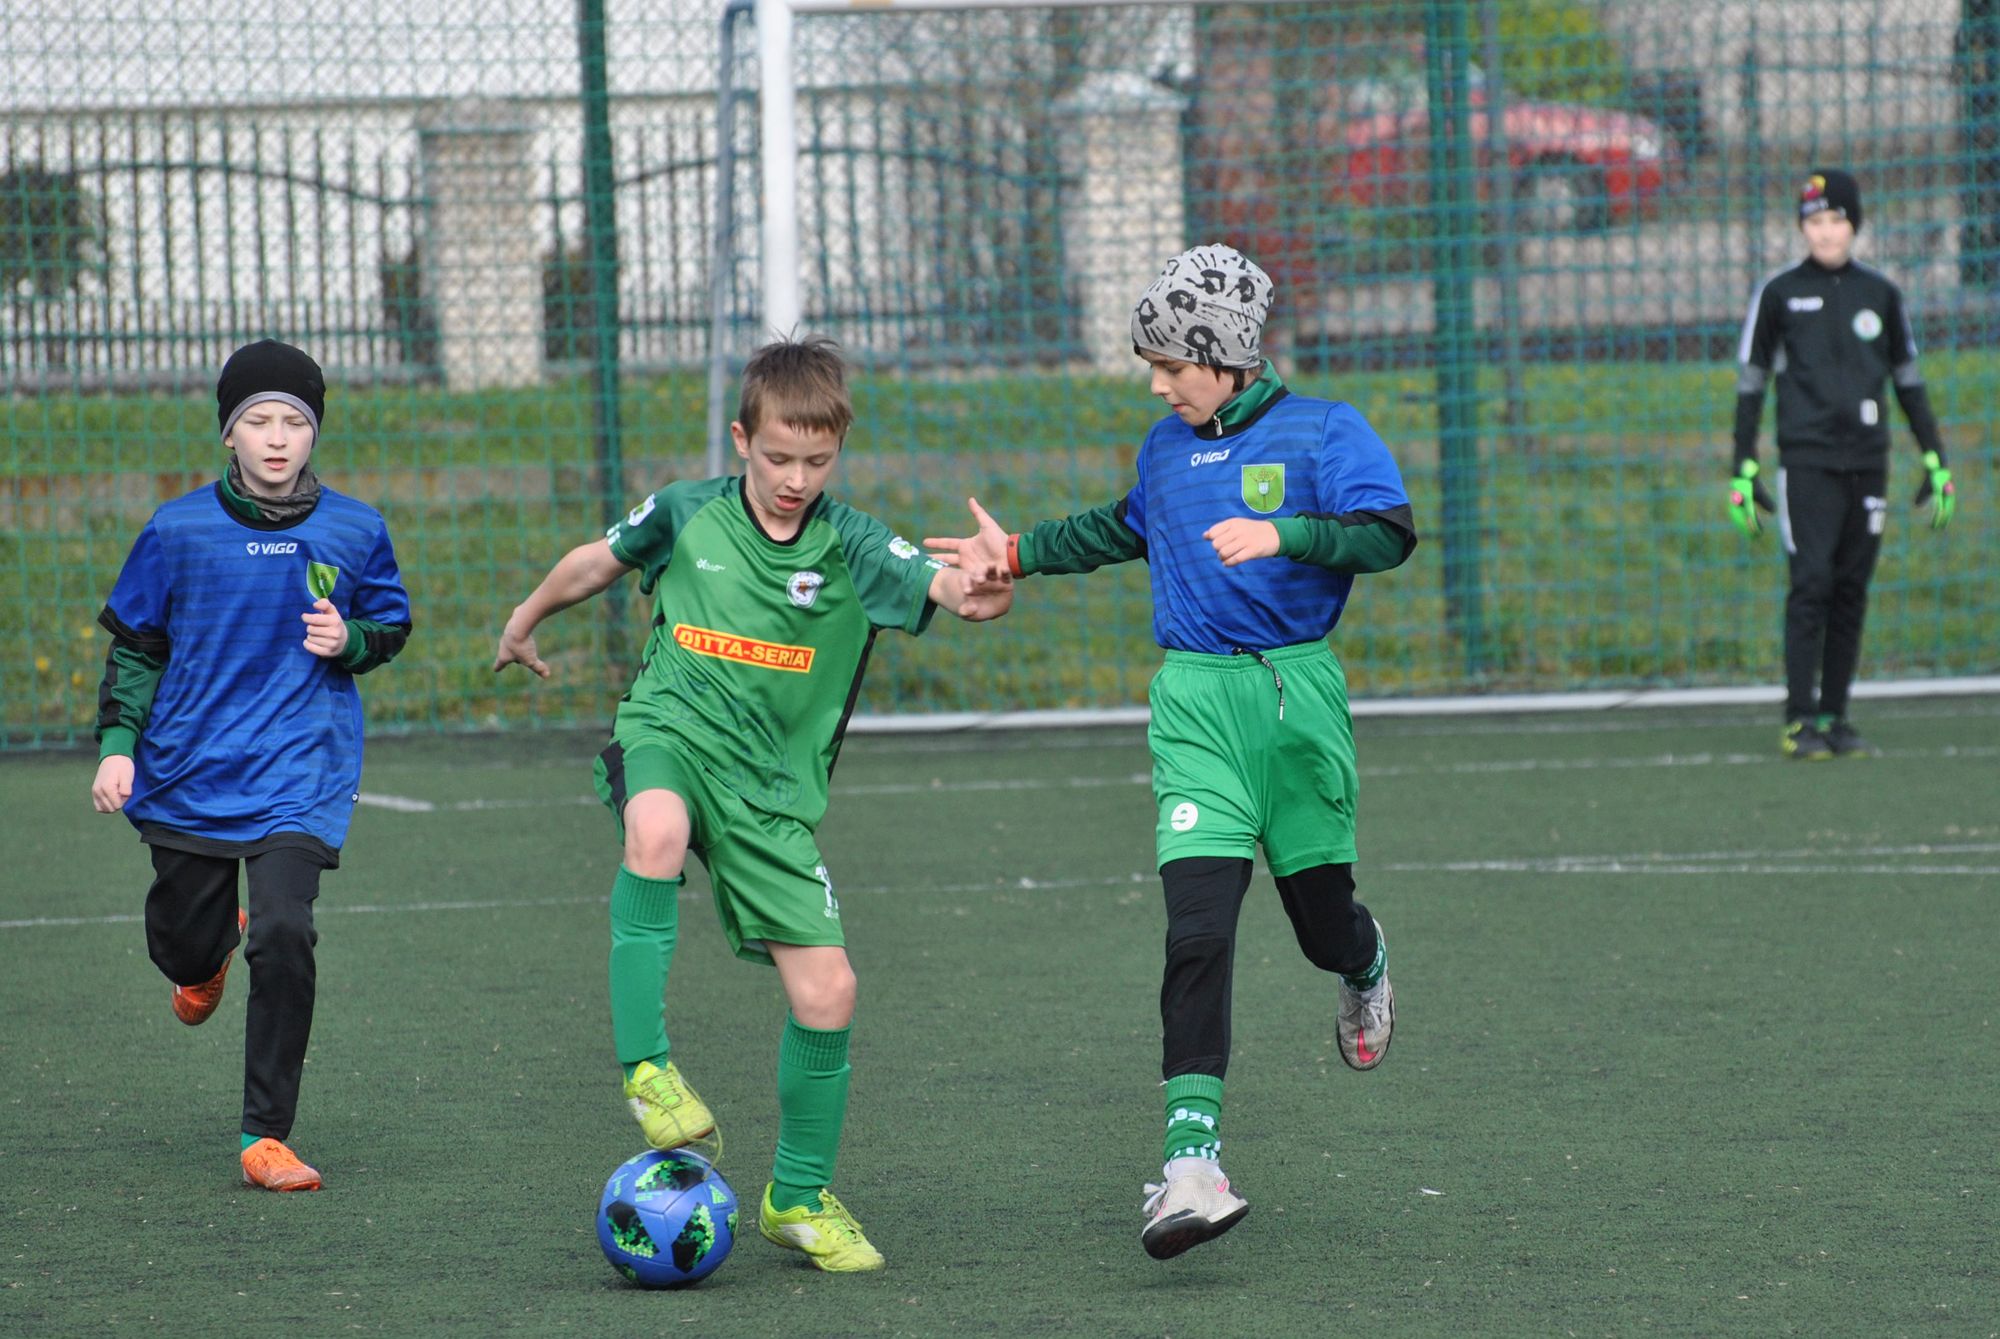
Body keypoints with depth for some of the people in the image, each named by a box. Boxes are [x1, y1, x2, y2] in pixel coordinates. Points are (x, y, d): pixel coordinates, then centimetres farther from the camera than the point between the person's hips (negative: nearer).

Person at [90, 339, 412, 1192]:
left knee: (283, 936, -20)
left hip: (301, 775, -1)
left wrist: (351, 639, -8)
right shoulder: (178, 531, -2)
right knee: (181, 946, 11)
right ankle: (209, 954, 53)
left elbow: (390, 627, 15)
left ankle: (265, 1137, -11)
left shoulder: (353, 532, 0)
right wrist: (118, 743, -2)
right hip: (189, 771, 1)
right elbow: (134, 646, 7)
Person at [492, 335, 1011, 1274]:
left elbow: (942, 585, -24)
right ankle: (644, 1064, -28)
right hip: (669, 737, -1)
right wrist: (527, 619, 35)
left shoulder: (851, 548, -6)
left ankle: (799, 1198, 16)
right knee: (657, 833, -39)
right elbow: (602, 560, 19)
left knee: (826, 991, -5)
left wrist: (981, 589, -48)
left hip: (774, 786, 1)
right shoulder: (687, 516, -2)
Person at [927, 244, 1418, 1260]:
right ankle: (1193, 1161, -20)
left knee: (1321, 918, 9)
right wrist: (1019, 554, 36)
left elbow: (1388, 534, -13)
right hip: (1195, 699, 2)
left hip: (1297, 693, -2)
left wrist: (1281, 535, -25)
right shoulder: (1167, 450, 14)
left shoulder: (1321, 431, -2)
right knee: (1197, 930, -14)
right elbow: (1122, 530, 34)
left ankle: (1365, 964, 51)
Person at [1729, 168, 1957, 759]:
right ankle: (1799, 721, -10)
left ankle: (1835, 716, 8)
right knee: (1811, 583, -12)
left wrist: (1935, 460, 13)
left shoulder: (1880, 294, 11)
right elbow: (1750, 382, 6)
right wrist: (1743, 471, 2)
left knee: (1852, 592, 3)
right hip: (1806, 461, -3)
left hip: (1868, 461, 3)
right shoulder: (1779, 294, 3)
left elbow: (1908, 381, 18)